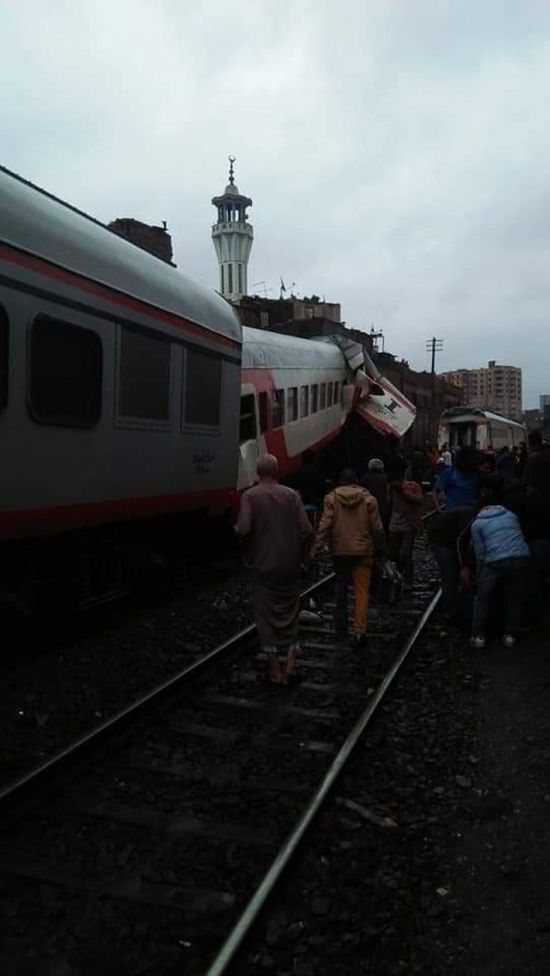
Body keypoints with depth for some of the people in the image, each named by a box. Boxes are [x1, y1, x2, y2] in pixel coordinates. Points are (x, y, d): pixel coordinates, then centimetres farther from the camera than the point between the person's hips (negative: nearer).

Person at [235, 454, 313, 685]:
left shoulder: (250, 496, -8)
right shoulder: (291, 495, -1)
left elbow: (244, 529, -20)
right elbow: (307, 531, -7)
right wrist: (299, 556, 6)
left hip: (262, 565, -2)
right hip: (289, 566, 2)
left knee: (266, 615, 8)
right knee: (289, 612, 15)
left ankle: (275, 668, 13)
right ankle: (291, 661, 12)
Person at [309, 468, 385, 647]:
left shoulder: (331, 498, -4)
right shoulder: (368, 499, -2)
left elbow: (324, 526, -11)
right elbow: (377, 527, -1)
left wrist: (315, 550, -9)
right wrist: (379, 548, 12)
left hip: (340, 551, 1)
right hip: (363, 551, -1)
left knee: (341, 590, 15)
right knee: (362, 591, 3)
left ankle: (341, 629, 23)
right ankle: (359, 630, -8)